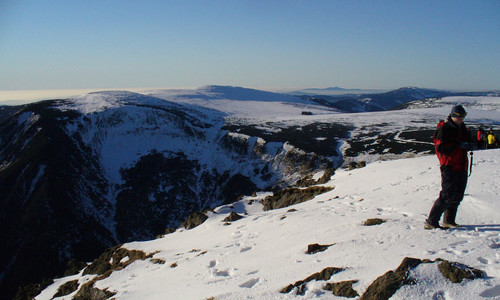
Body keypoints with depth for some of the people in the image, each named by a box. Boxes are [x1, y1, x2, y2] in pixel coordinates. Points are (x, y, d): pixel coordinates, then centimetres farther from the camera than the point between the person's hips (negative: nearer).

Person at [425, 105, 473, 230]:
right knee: (447, 196, -11)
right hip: (449, 167, -8)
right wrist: (459, 145, -23)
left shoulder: (462, 128, 16)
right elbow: (440, 148, -19)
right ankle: (431, 222, -6)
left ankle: (449, 220, 23)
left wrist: (469, 145, 4)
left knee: (458, 196, 11)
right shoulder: (444, 129, -9)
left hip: (462, 167, 8)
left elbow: (467, 142, 28)